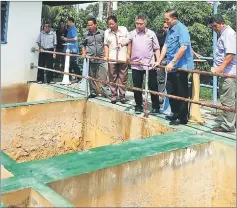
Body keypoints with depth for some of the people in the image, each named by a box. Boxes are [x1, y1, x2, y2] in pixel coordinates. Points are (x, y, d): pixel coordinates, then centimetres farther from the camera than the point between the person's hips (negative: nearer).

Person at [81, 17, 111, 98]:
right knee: (91, 77, 9)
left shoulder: (102, 33, 1)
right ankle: (93, 92, 21)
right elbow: (83, 44, 18)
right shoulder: (86, 34, 6)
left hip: (101, 58, -2)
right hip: (90, 59, 2)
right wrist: (84, 53, 6)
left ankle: (106, 92, 6)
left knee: (103, 76, -2)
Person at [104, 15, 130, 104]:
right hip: (112, 58, 1)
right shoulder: (107, 32, 8)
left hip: (123, 58, -1)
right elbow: (106, 45, 9)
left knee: (123, 78, 2)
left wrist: (128, 54, -1)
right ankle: (113, 96, 13)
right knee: (112, 78, 4)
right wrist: (106, 56, -3)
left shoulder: (124, 29, 3)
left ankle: (122, 96, 12)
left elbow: (128, 43, 6)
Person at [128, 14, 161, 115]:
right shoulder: (132, 33, 6)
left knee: (153, 86, 3)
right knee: (137, 87, 8)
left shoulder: (151, 34, 5)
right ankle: (138, 106, 22)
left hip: (150, 65, -1)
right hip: (136, 65, 1)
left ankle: (156, 107, 14)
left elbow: (156, 49, 6)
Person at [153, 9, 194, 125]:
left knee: (181, 93, 0)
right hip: (172, 67, 9)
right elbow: (165, 46, 15)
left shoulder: (181, 29, -14)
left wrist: (172, 62, -24)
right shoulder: (170, 30, 12)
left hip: (181, 67, -9)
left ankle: (182, 118, 11)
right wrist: (159, 61, 8)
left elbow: (183, 47, -23)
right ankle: (175, 113, 30)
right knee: (171, 91, 15)